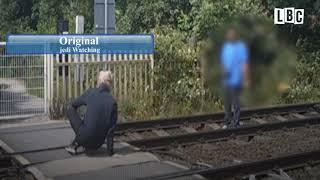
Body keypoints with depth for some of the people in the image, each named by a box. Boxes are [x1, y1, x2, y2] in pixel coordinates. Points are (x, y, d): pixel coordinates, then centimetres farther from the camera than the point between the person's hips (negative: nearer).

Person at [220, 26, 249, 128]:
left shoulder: (241, 46, -8)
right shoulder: (225, 46, 12)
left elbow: (245, 63, -10)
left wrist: (245, 79, -13)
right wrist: (224, 69, -3)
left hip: (236, 80, -7)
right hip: (226, 79, 7)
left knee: (235, 102, -4)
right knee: (227, 102, 13)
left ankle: (236, 123, 4)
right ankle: (227, 122, 23)